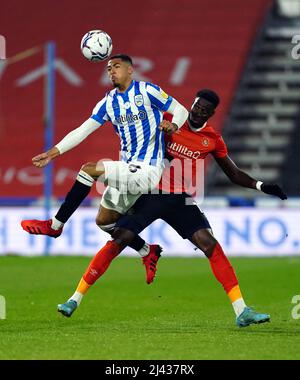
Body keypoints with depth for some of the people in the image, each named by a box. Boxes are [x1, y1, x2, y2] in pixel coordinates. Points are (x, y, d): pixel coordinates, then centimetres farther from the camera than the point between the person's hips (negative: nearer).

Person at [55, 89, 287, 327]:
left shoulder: (213, 140, 4)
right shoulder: (170, 120, -2)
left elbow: (235, 175, 12)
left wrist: (261, 186, -2)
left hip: (181, 201, 1)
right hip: (152, 194, -1)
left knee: (211, 246, -15)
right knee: (117, 242, -10)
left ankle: (242, 311, -13)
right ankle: (76, 299, 0)